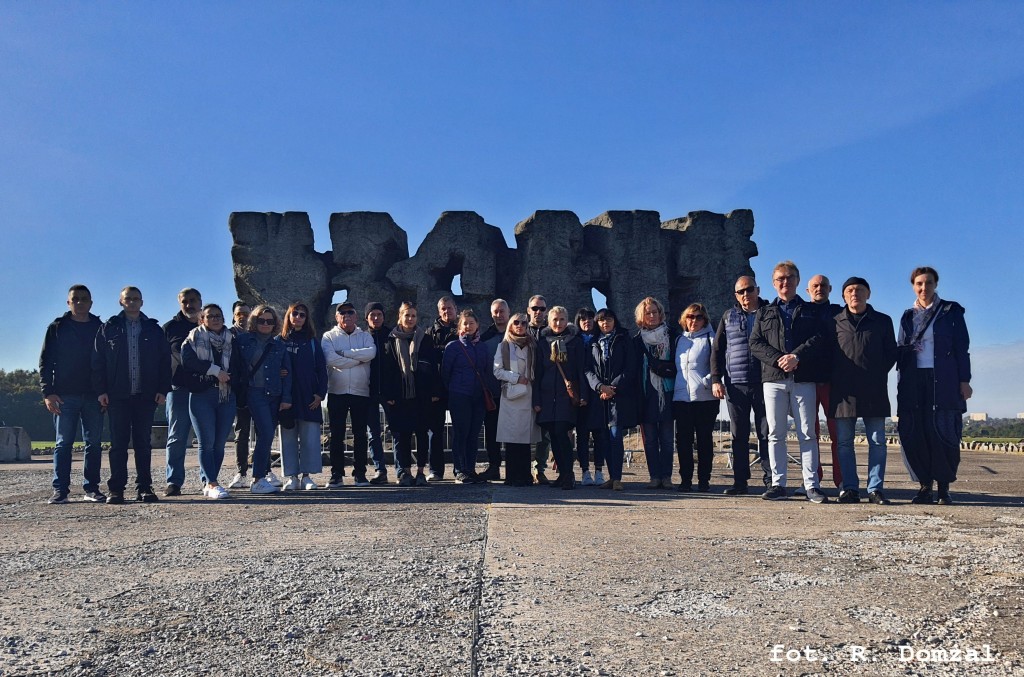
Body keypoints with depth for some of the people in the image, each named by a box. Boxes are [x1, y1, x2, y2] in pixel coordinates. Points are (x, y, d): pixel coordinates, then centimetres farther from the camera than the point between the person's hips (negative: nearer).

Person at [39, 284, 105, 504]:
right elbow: (45, 362, 2)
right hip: (65, 395, -1)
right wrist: (48, 392, -9)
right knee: (63, 443, 0)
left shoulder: (101, 329, 9)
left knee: (94, 443, 3)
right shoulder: (57, 328, 5)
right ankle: (60, 490, 3)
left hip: (93, 395, 2)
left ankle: (92, 488, 9)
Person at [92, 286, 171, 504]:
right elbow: (98, 361, 3)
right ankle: (116, 489, 6)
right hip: (117, 396, -1)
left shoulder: (154, 330, 10)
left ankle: (144, 488, 9)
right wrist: (100, 390, -6)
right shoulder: (108, 329, 8)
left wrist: (163, 389, -2)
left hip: (146, 396, 1)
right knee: (118, 443, 1)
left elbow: (165, 361, 8)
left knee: (143, 442, 5)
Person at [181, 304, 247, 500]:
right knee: (207, 442, -7)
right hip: (201, 395, -3)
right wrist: (216, 370, -13)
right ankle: (212, 484, -7)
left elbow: (240, 368, 13)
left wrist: (241, 394, 3)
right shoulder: (193, 339, 7)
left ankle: (207, 482, 12)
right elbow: (187, 360, -11)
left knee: (220, 443, 4)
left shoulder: (231, 341, 16)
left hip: (227, 396, 3)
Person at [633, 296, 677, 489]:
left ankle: (666, 476, 4)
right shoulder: (637, 340, 12)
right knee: (650, 438, 1)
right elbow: (634, 369, 7)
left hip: (666, 392, -1)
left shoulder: (672, 335, 10)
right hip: (646, 394, 1)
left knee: (666, 437, 0)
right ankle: (654, 476, 5)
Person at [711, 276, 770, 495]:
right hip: (735, 385, 2)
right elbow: (717, 350, 12)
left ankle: (770, 480, 6)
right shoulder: (729, 317, 13)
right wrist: (716, 379, 2)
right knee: (739, 436, 6)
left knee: (766, 434, -1)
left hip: (764, 384, -2)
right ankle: (740, 481, 12)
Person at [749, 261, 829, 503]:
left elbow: (819, 339, -2)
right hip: (773, 378, 2)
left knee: (807, 433, -2)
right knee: (775, 434, 2)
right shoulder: (764, 313, 17)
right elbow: (755, 343, 5)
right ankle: (778, 483, 7)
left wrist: (796, 356, -17)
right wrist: (779, 359, -11)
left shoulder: (811, 311, 13)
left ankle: (811, 485, 1)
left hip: (803, 378, -1)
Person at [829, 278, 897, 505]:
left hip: (874, 392, 0)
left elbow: (891, 353, 12)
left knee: (877, 442, 0)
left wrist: (879, 374, 3)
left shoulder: (883, 321, 11)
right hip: (843, 392, 0)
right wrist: (835, 378, 2)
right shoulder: (835, 322, 11)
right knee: (844, 442, 1)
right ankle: (849, 488, 7)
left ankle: (875, 489, 6)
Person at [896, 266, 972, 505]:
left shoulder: (951, 311, 7)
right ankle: (925, 486, 6)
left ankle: (944, 488, 4)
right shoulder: (908, 315, 15)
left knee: (943, 432, -6)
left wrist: (964, 380, -5)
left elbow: (962, 348, 3)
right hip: (913, 382, 3)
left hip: (944, 382, -3)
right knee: (913, 434, -3)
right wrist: (901, 385, 8)